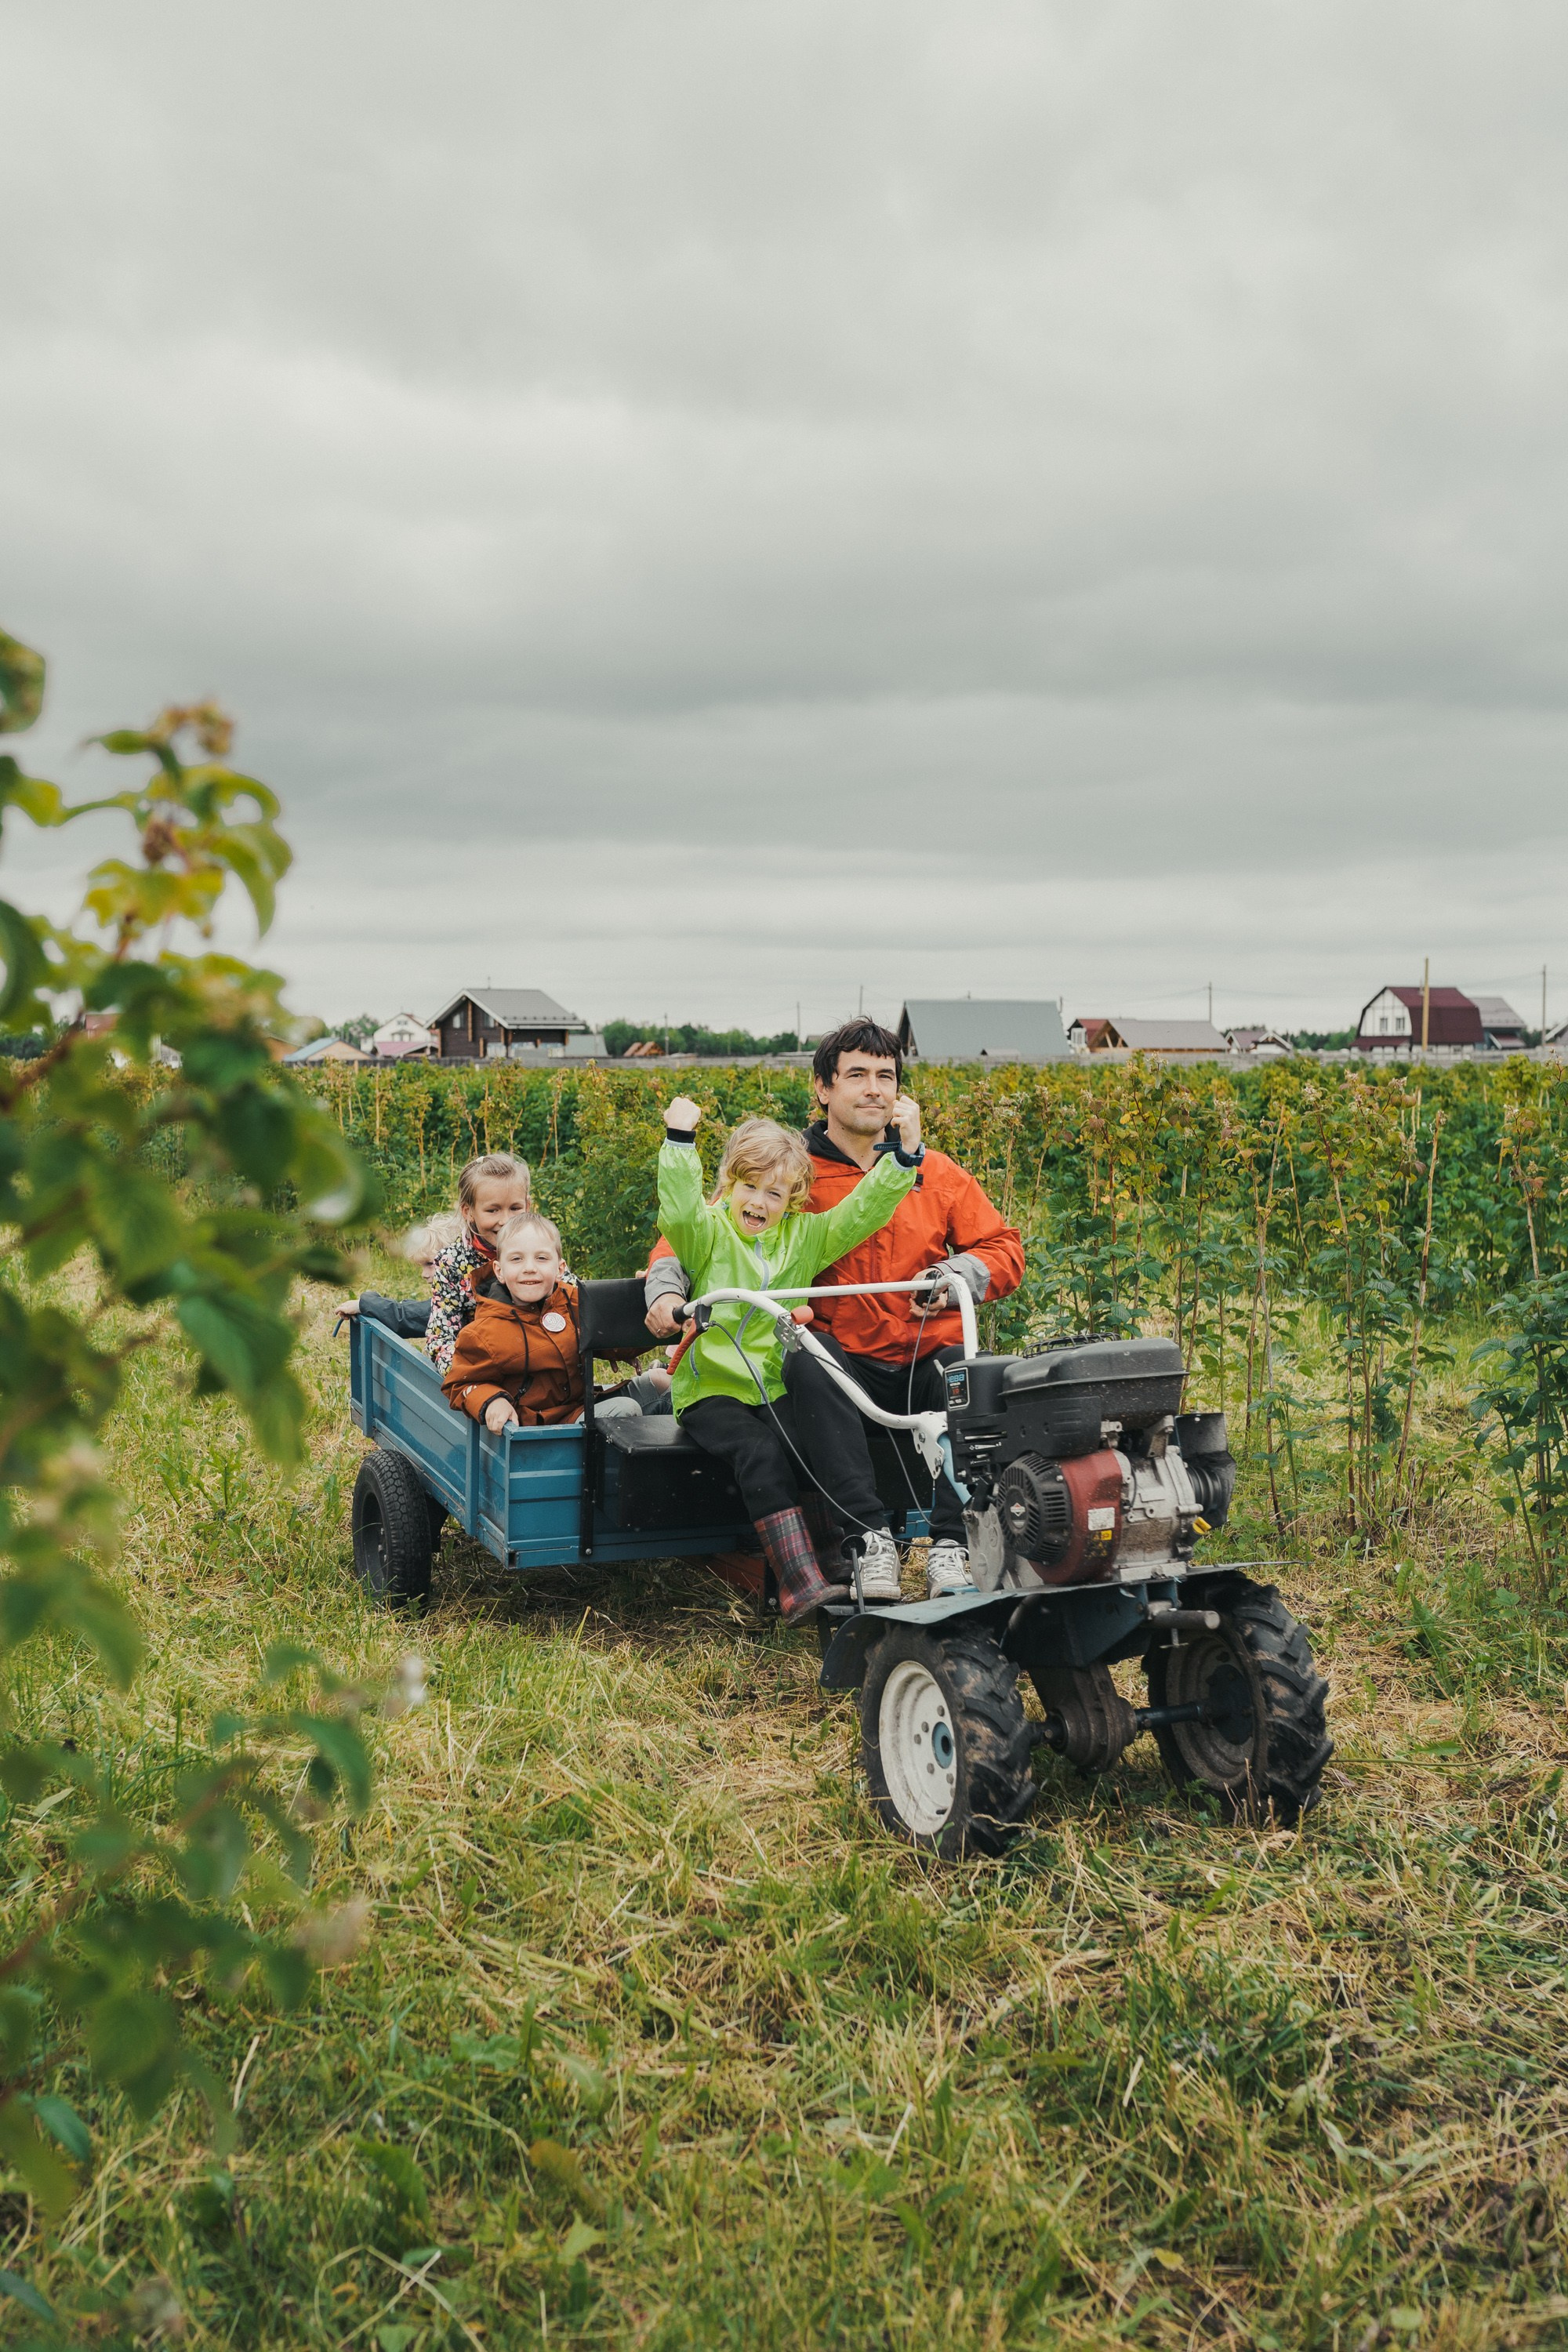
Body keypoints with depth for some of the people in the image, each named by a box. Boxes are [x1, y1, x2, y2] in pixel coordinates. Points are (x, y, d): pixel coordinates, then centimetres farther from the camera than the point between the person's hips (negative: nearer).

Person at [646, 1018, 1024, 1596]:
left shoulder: (937, 1173, 12)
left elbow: (1005, 1248, 14)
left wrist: (958, 1275, -8)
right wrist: (666, 1288, -14)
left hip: (930, 1356, 2)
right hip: (845, 1360, -1)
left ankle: (950, 1549, -24)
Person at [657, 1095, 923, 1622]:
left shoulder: (803, 1237, 12)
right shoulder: (709, 1233, 2)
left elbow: (863, 1211, 3)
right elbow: (678, 1213, -20)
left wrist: (905, 1154, -9)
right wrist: (680, 1143, -30)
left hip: (780, 1390, 3)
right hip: (712, 1390, -3)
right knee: (760, 1452, -30)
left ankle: (872, 1540, -30)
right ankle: (801, 1584, -35)